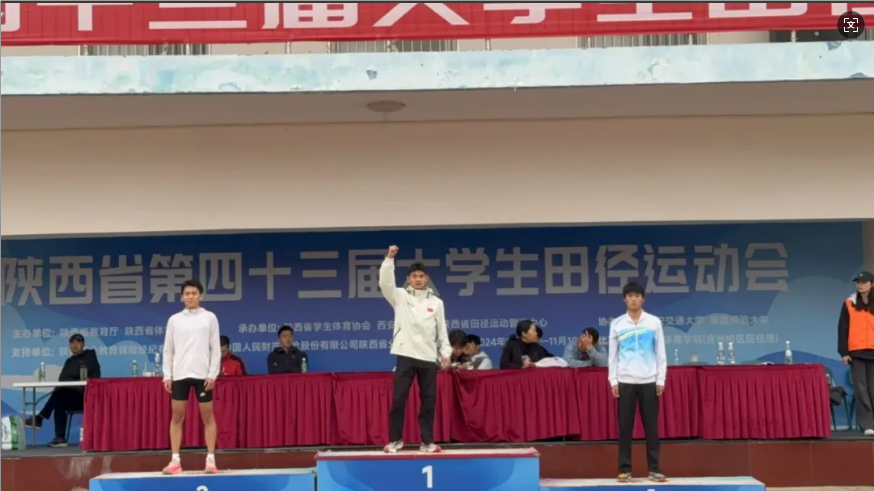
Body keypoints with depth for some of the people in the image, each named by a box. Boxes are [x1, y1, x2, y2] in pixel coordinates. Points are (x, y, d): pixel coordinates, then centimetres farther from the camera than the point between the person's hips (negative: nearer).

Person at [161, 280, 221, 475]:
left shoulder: (210, 318, 3)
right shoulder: (174, 320, 8)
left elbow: (216, 348, 1)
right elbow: (168, 350, 9)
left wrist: (212, 374, -7)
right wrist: (167, 375, 1)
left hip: (202, 374, -2)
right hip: (179, 375, 2)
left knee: (208, 416, 1)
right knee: (177, 417, 2)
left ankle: (210, 459, 4)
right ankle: (175, 461, 7)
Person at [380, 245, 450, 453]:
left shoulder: (436, 302, 9)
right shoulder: (400, 296, 4)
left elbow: (442, 330, 11)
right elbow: (385, 282, -13)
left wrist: (446, 352, 3)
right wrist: (389, 258, -23)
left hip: (428, 358, 2)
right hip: (406, 356, -2)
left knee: (428, 401, 4)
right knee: (398, 399, 0)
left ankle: (427, 441, 12)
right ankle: (395, 440, 10)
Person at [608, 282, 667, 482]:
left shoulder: (654, 322, 4)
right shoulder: (616, 324, 4)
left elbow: (660, 353, 4)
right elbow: (612, 355, 5)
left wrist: (661, 380, -1)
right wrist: (613, 380, -2)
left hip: (649, 381, 0)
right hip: (625, 381, 0)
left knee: (651, 426, 2)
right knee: (625, 427, 1)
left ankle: (654, 469, 7)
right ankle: (625, 469, 6)